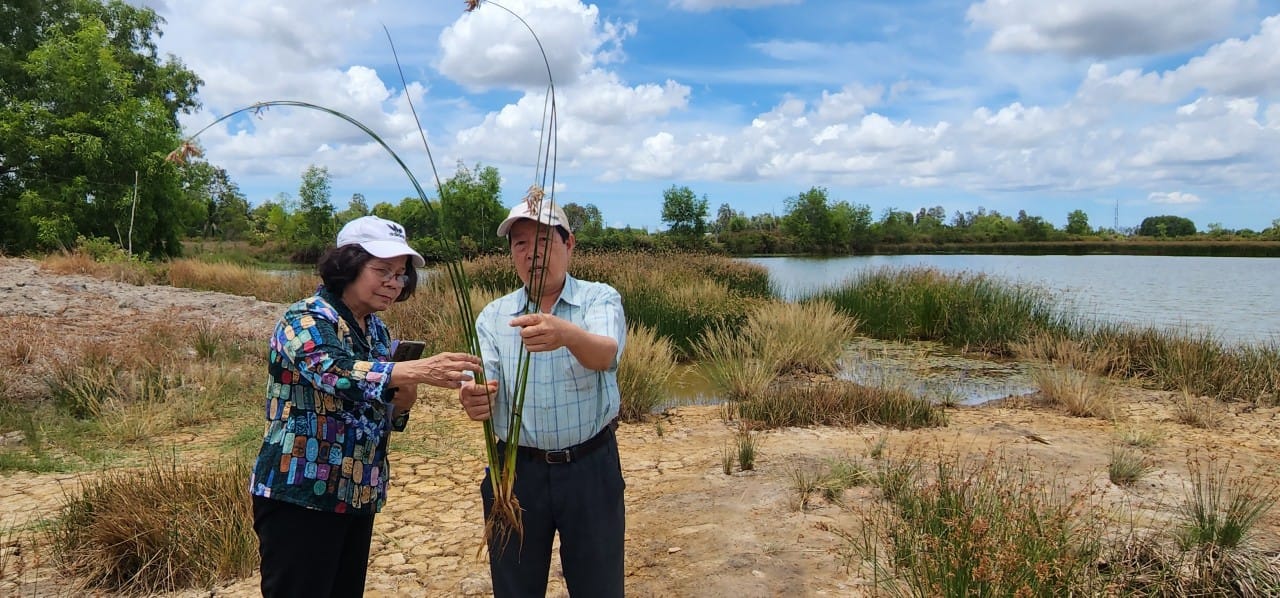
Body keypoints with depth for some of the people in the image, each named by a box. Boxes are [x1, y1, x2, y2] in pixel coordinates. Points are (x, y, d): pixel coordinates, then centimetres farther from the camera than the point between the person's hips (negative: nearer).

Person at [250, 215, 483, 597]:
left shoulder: (378, 331, 9)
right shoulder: (305, 320, -12)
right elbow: (334, 371, -33)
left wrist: (402, 400, -6)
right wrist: (419, 370, -47)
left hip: (358, 497, 7)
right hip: (300, 497, -7)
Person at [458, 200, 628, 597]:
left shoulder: (600, 299, -5)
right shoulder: (493, 316, 3)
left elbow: (605, 355, -26)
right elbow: (482, 385, -10)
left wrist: (568, 335, -48)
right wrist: (474, 399, -35)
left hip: (590, 467, -2)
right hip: (516, 470, 2)